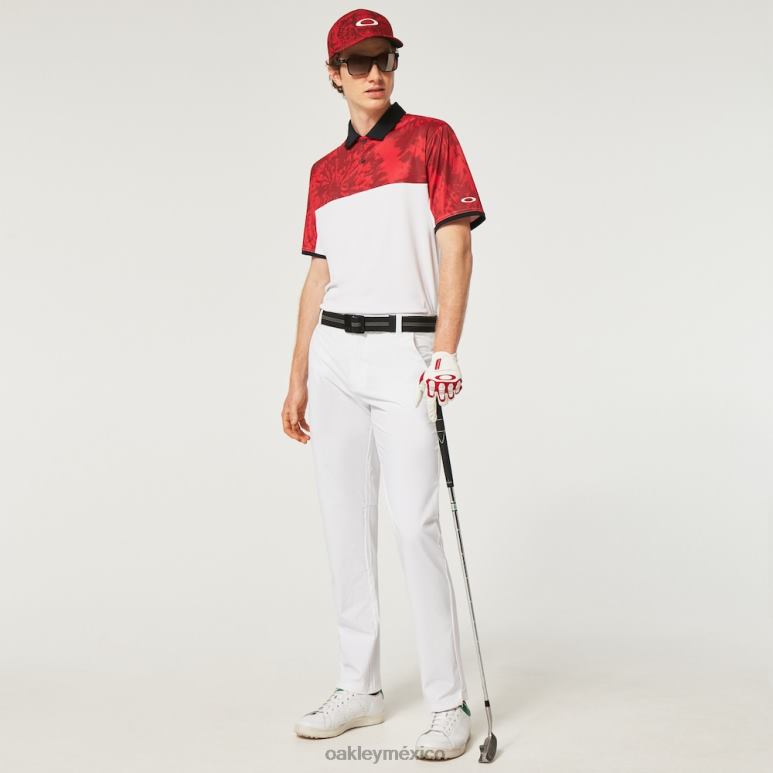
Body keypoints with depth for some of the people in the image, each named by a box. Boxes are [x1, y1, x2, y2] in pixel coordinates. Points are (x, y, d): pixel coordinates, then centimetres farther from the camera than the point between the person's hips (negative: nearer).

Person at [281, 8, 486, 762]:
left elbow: (456, 246, -7)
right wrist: (297, 379, 13)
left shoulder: (430, 138, 2)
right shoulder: (325, 171, 16)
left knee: (415, 526, -11)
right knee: (344, 524, 7)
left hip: (405, 351, -5)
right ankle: (359, 687, 19)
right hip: (334, 356, 6)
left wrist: (446, 351, -18)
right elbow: (318, 276, 17)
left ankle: (449, 704, -2)